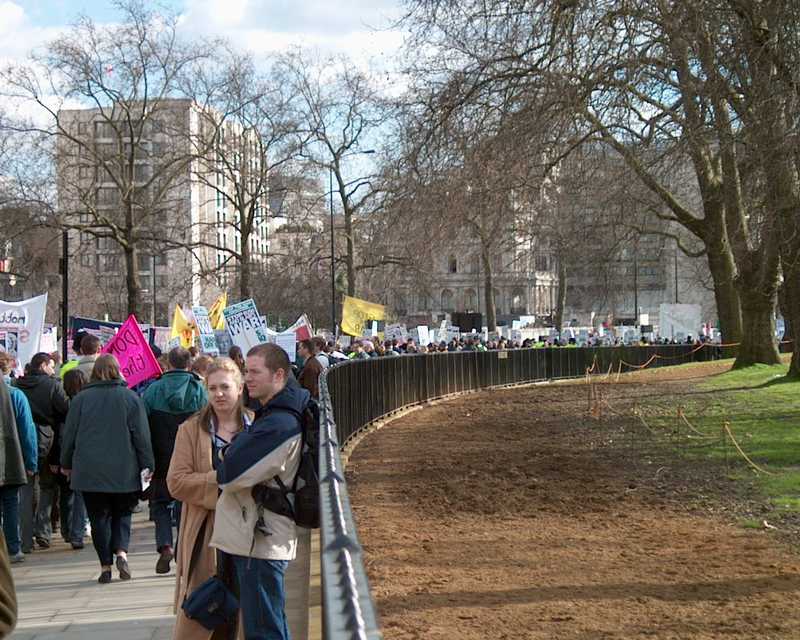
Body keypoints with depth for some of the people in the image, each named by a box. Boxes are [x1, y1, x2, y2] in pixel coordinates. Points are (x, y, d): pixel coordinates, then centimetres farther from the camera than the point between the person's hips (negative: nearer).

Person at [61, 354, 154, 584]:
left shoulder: (81, 399, 0)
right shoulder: (130, 398, -2)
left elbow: (70, 435, 5)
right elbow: (142, 436, -1)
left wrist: (66, 464, 17)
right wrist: (147, 465, 6)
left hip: (90, 470, 0)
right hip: (124, 470, 0)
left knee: (99, 516, 7)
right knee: (122, 513, 14)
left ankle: (105, 566, 4)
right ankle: (121, 551, -7)